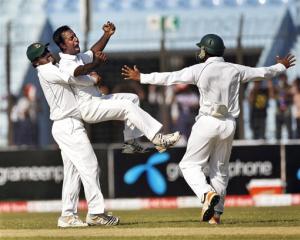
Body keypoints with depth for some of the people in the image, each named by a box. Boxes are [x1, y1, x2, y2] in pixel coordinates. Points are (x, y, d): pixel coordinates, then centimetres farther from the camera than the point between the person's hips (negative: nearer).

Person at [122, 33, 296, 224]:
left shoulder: (200, 69, -6)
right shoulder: (235, 70, 6)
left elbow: (169, 78, -6)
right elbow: (262, 72, 18)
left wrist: (141, 78, 2)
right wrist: (282, 67, 37)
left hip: (208, 122, -5)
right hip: (229, 124, 5)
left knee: (190, 164, 3)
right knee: (220, 169, 15)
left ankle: (207, 193, -23)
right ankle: (216, 213, 14)